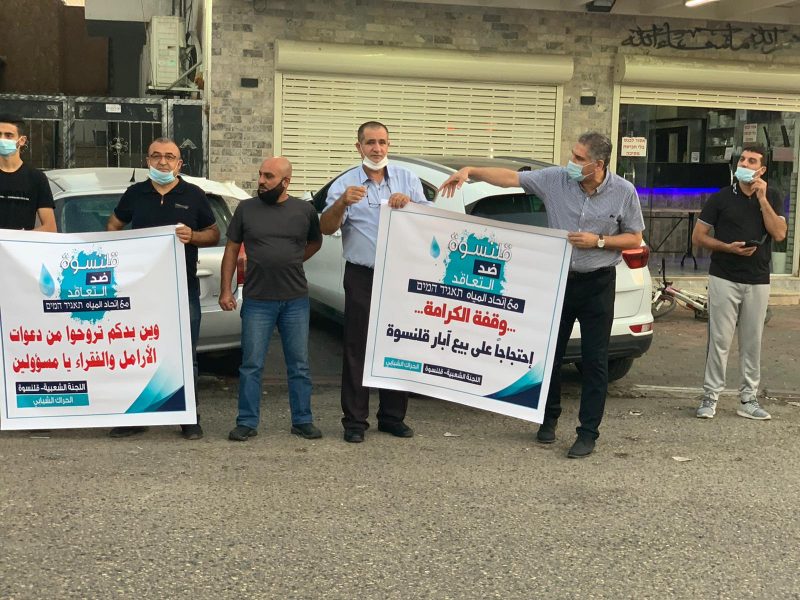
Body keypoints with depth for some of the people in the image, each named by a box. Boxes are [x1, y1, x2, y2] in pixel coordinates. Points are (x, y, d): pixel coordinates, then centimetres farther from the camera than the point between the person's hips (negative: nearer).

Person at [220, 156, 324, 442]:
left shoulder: (305, 210, 3)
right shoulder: (246, 209, 2)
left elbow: (315, 242, 20)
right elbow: (231, 250, 6)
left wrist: (291, 263, 7)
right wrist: (225, 290, 1)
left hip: (296, 300, 1)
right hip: (257, 300, -1)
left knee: (299, 365, 8)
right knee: (251, 365, 3)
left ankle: (302, 421, 19)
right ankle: (247, 422, 12)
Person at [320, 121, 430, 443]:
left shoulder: (408, 179, 10)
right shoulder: (344, 184, 3)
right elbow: (326, 228, -7)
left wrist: (409, 203, -16)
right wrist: (342, 204, -27)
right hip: (361, 277, -2)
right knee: (357, 349, -1)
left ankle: (393, 416, 18)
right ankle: (355, 420, 5)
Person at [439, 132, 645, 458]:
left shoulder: (623, 192, -7)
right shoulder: (556, 179, -5)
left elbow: (634, 238, 1)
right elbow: (511, 177, -4)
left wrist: (598, 241, -14)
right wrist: (470, 171, -14)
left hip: (598, 284, -2)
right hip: (558, 279, 2)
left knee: (595, 361, 1)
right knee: (550, 353, 10)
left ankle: (588, 432, 10)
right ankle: (549, 418, 29)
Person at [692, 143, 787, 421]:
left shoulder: (772, 198, 7)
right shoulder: (721, 198, 1)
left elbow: (779, 234, -8)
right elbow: (698, 237, 2)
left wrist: (762, 199, -12)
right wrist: (727, 247, -13)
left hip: (758, 281, 2)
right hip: (724, 279, -2)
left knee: (752, 343, 7)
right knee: (719, 340, -2)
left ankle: (748, 399, 16)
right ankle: (710, 396, 5)